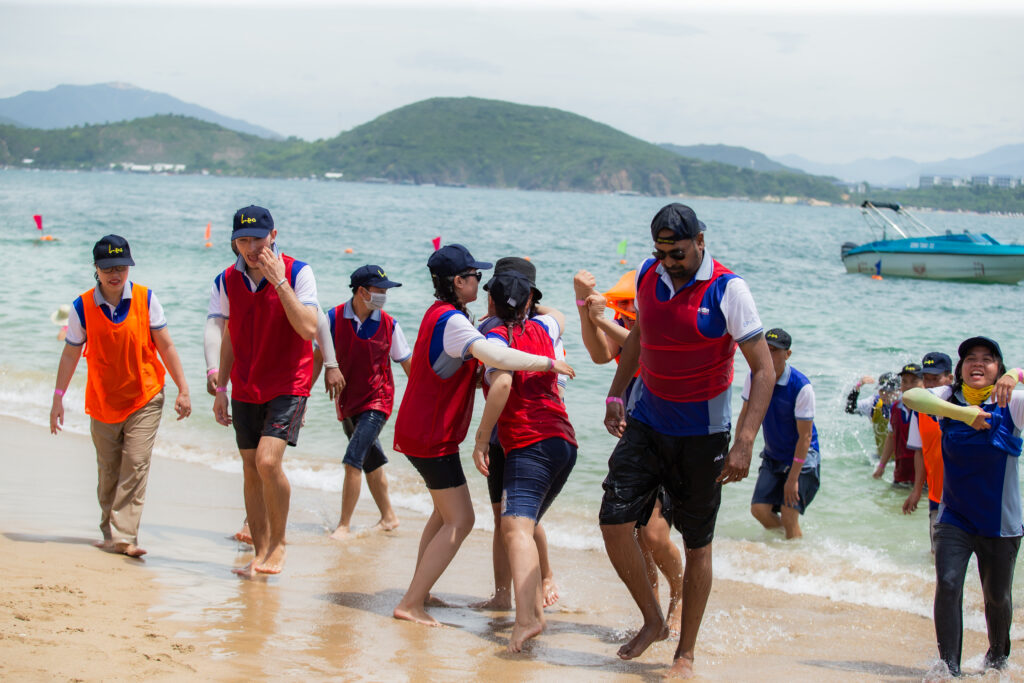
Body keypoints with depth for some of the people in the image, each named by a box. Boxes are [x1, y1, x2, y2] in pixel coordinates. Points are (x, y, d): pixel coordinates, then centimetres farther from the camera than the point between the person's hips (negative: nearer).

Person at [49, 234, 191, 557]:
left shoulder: (145, 299, -7)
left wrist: (183, 390, -3)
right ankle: (110, 534, 23)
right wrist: (58, 398, 2)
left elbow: (165, 346, -1)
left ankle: (123, 536, -13)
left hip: (144, 399, -1)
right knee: (108, 471, 10)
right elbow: (70, 353, 3)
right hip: (103, 402, 2)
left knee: (135, 466, -12)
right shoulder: (82, 306, -6)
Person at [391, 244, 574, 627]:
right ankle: (410, 604, -9)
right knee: (459, 520, -8)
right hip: (431, 436, -11)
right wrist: (548, 363, -28)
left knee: (446, 512, 22)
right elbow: (494, 356, -38)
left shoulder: (439, 314, 11)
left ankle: (419, 592, 27)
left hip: (419, 430, 11)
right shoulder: (451, 321, -21)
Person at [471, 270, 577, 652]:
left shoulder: (496, 337, -2)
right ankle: (536, 605, 24)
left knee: (515, 526, -22)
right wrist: (531, 306, 56)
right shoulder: (541, 329, 17)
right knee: (526, 525, 24)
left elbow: (503, 381, -21)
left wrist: (481, 438, -17)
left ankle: (526, 619, -41)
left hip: (530, 445, -8)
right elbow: (560, 318, 43)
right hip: (565, 441, 8)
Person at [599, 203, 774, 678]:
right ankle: (652, 620, 14)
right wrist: (616, 394, 15)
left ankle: (686, 653, 19)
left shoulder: (727, 290, -17)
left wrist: (744, 443, -25)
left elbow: (764, 369, -17)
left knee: (697, 544, 5)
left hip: (701, 433, -4)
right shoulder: (648, 276, -1)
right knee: (614, 520, -7)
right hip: (646, 422, 4)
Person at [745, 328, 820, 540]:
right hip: (772, 457, 5)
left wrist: (793, 478, -19)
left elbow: (805, 436, -19)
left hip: (802, 458, -5)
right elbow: (745, 415, 7)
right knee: (759, 509, -7)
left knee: (788, 516, -12)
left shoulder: (801, 387, -23)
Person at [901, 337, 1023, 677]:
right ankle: (949, 668, -11)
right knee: (948, 585, -17)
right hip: (954, 518, 0)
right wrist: (961, 413, -34)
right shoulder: (949, 399, -5)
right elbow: (910, 397, -23)